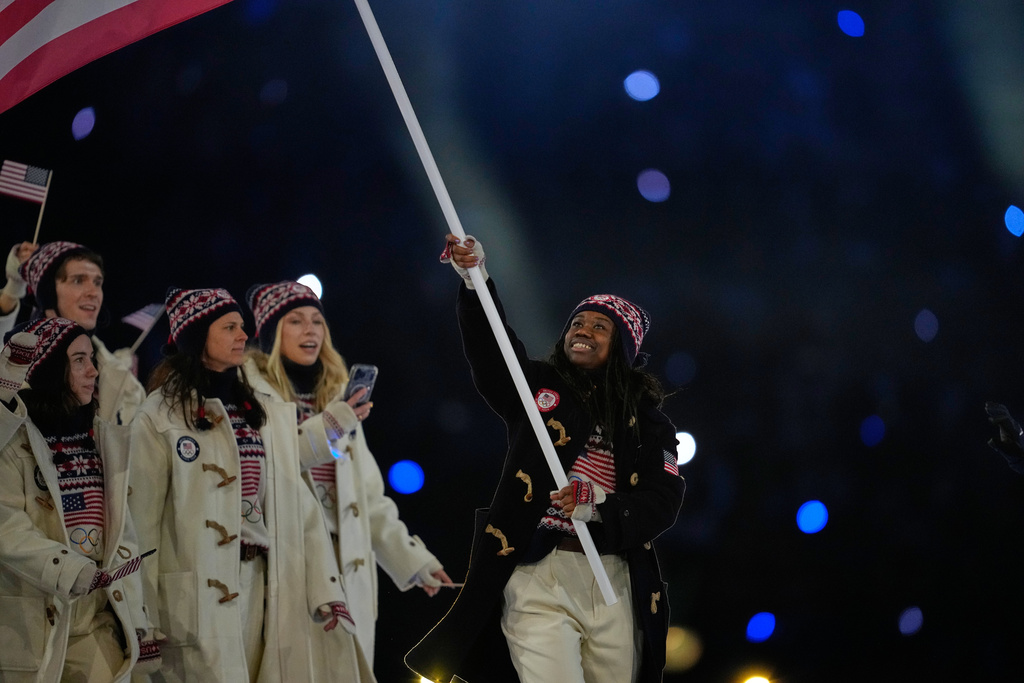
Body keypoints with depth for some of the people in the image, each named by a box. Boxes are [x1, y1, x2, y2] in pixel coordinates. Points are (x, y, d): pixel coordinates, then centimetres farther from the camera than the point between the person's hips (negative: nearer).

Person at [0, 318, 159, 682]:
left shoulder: (106, 440, 12)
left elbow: (124, 536, 12)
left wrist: (137, 622, 9)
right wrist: (69, 570, -27)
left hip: (100, 624, 4)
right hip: (32, 624, -4)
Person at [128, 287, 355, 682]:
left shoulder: (267, 413, 12)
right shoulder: (160, 418, -4)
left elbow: (300, 507, 9)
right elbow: (142, 519, -5)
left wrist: (326, 589, 3)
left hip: (264, 586, 5)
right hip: (198, 590, -5)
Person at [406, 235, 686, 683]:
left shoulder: (647, 421, 11)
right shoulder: (539, 389, 10)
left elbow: (663, 500, 0)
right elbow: (492, 349, -8)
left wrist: (599, 507, -19)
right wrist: (475, 280, -25)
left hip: (615, 588, 2)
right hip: (540, 580, -2)